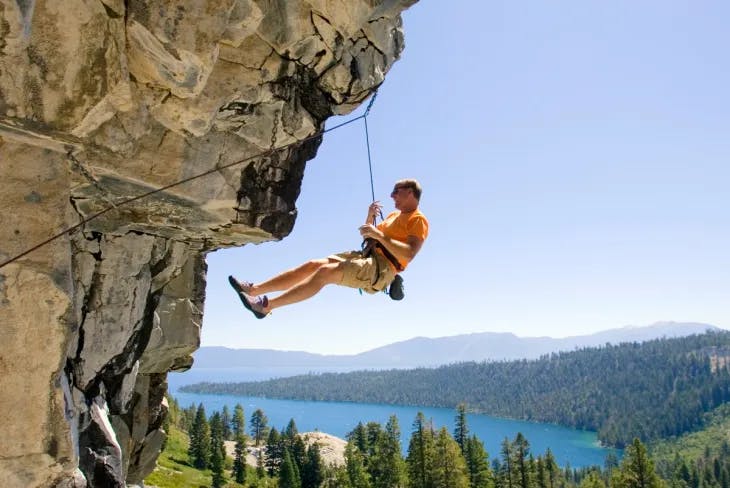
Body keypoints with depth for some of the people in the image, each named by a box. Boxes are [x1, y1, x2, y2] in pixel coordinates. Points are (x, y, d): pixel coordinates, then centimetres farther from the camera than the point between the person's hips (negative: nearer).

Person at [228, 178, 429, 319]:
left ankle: (266, 305, -31)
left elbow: (409, 254, -21)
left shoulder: (418, 220, -5)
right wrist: (370, 218, 11)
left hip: (382, 267, -9)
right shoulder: (394, 215, 25)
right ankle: (253, 290, -12)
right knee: (313, 265, -7)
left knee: (325, 272, -28)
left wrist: (380, 235, -24)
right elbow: (368, 236, 30)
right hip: (367, 257, 9)